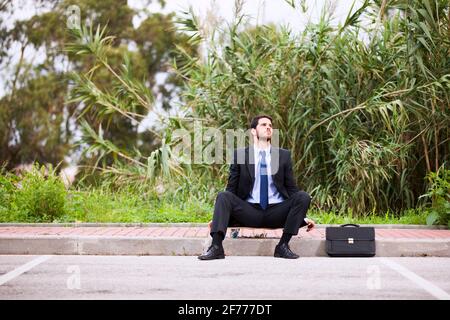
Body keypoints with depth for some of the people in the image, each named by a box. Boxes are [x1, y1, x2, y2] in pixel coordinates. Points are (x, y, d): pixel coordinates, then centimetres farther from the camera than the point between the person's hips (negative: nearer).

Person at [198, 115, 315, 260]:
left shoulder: (284, 155, 10)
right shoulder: (239, 154, 6)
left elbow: (291, 188, 11)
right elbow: (231, 188, 8)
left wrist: (302, 216, 2)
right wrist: (219, 216, -3)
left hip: (276, 214, 1)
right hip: (249, 212, -1)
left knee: (303, 196, -23)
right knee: (223, 196, -25)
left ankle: (283, 245, -20)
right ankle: (216, 247, -34)